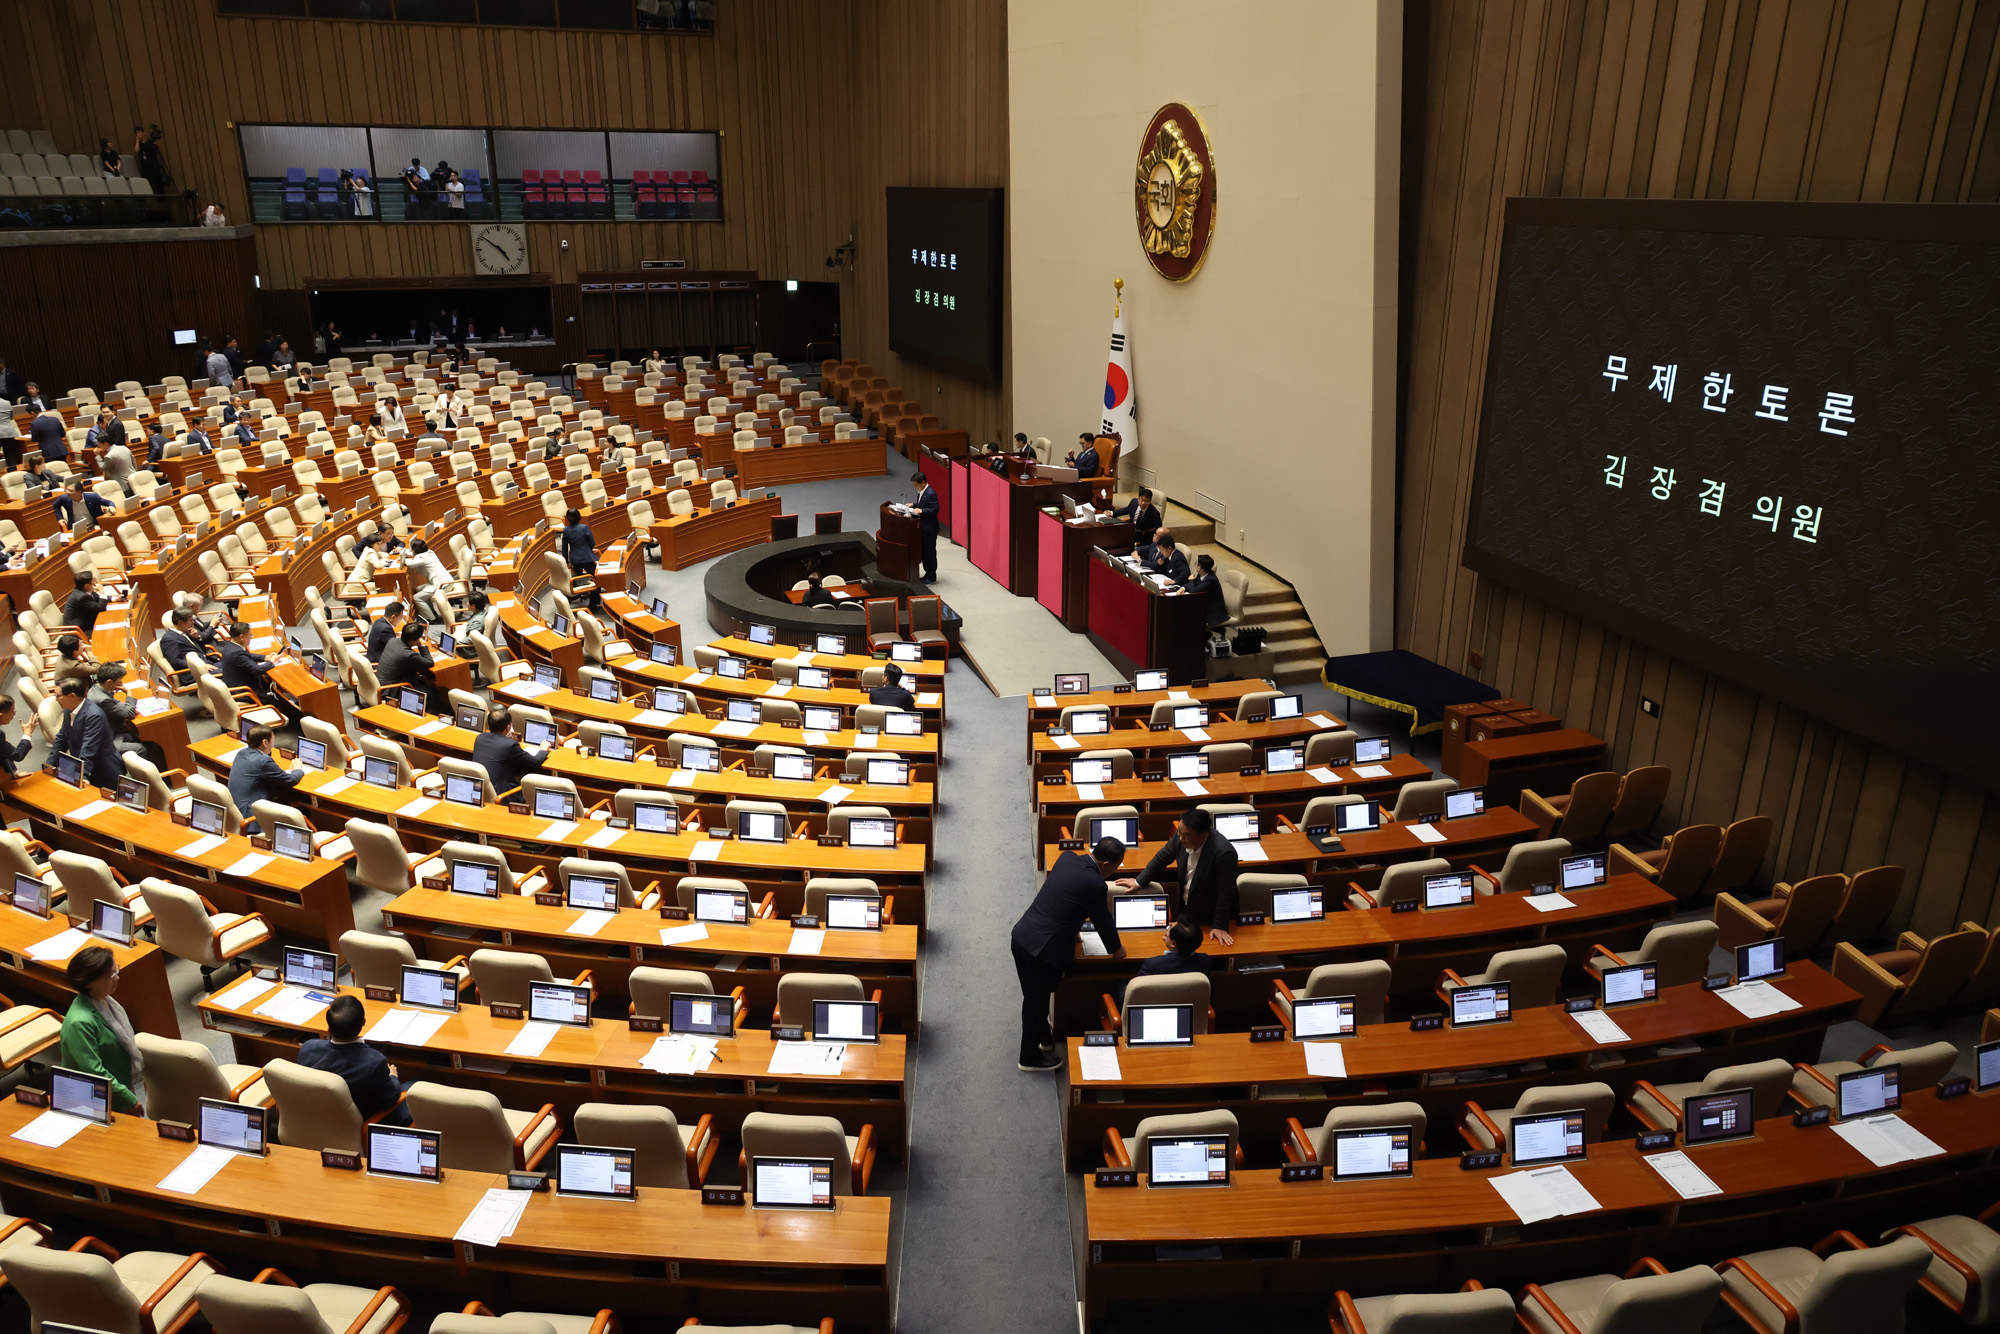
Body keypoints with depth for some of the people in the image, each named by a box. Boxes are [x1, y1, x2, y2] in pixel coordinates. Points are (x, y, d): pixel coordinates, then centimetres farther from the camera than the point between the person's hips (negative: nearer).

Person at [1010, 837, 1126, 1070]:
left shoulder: (1067, 858, 3)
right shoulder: (1094, 884, -18)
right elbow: (1102, 921, -3)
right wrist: (1116, 950, 15)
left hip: (1021, 936, 8)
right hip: (1043, 949, -7)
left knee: (1035, 997, 26)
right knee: (1037, 1002, 13)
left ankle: (1042, 1036, 47)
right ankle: (1030, 1057, 31)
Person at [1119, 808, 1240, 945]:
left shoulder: (1224, 852, -33)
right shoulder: (1182, 835, -15)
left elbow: (1225, 893, -24)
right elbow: (1163, 857, 4)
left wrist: (1219, 926, -18)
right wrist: (1140, 882, 12)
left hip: (1210, 917, -6)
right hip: (1186, 909, 6)